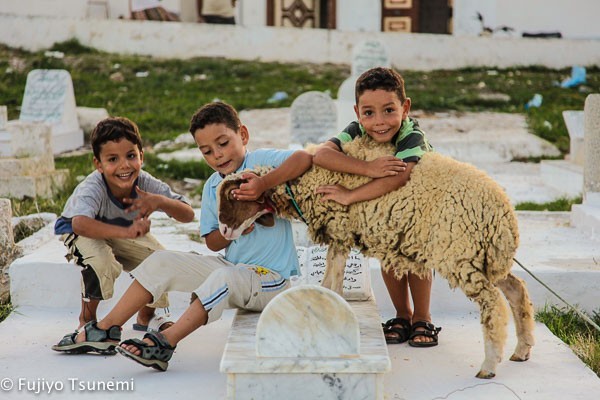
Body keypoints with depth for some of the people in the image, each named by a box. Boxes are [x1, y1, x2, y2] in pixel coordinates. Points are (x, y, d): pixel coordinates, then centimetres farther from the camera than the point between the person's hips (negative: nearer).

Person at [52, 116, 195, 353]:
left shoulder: (146, 184, -27)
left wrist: (160, 202, -49)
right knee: (101, 262, -36)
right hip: (81, 233, -4)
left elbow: (188, 215, -28)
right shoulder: (93, 188, -39)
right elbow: (79, 224, -58)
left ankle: (146, 317, 16)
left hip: (125, 232, 4)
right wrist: (126, 232, -68)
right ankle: (87, 321, -8)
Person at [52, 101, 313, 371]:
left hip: (273, 278, -7)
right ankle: (107, 329, -1)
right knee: (161, 262, -3)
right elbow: (212, 243, 8)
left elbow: (304, 158, -28)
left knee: (224, 276, -37)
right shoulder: (212, 187, 9)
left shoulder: (261, 161, -10)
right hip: (230, 267, 7)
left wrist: (264, 183, -37)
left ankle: (164, 343, -34)